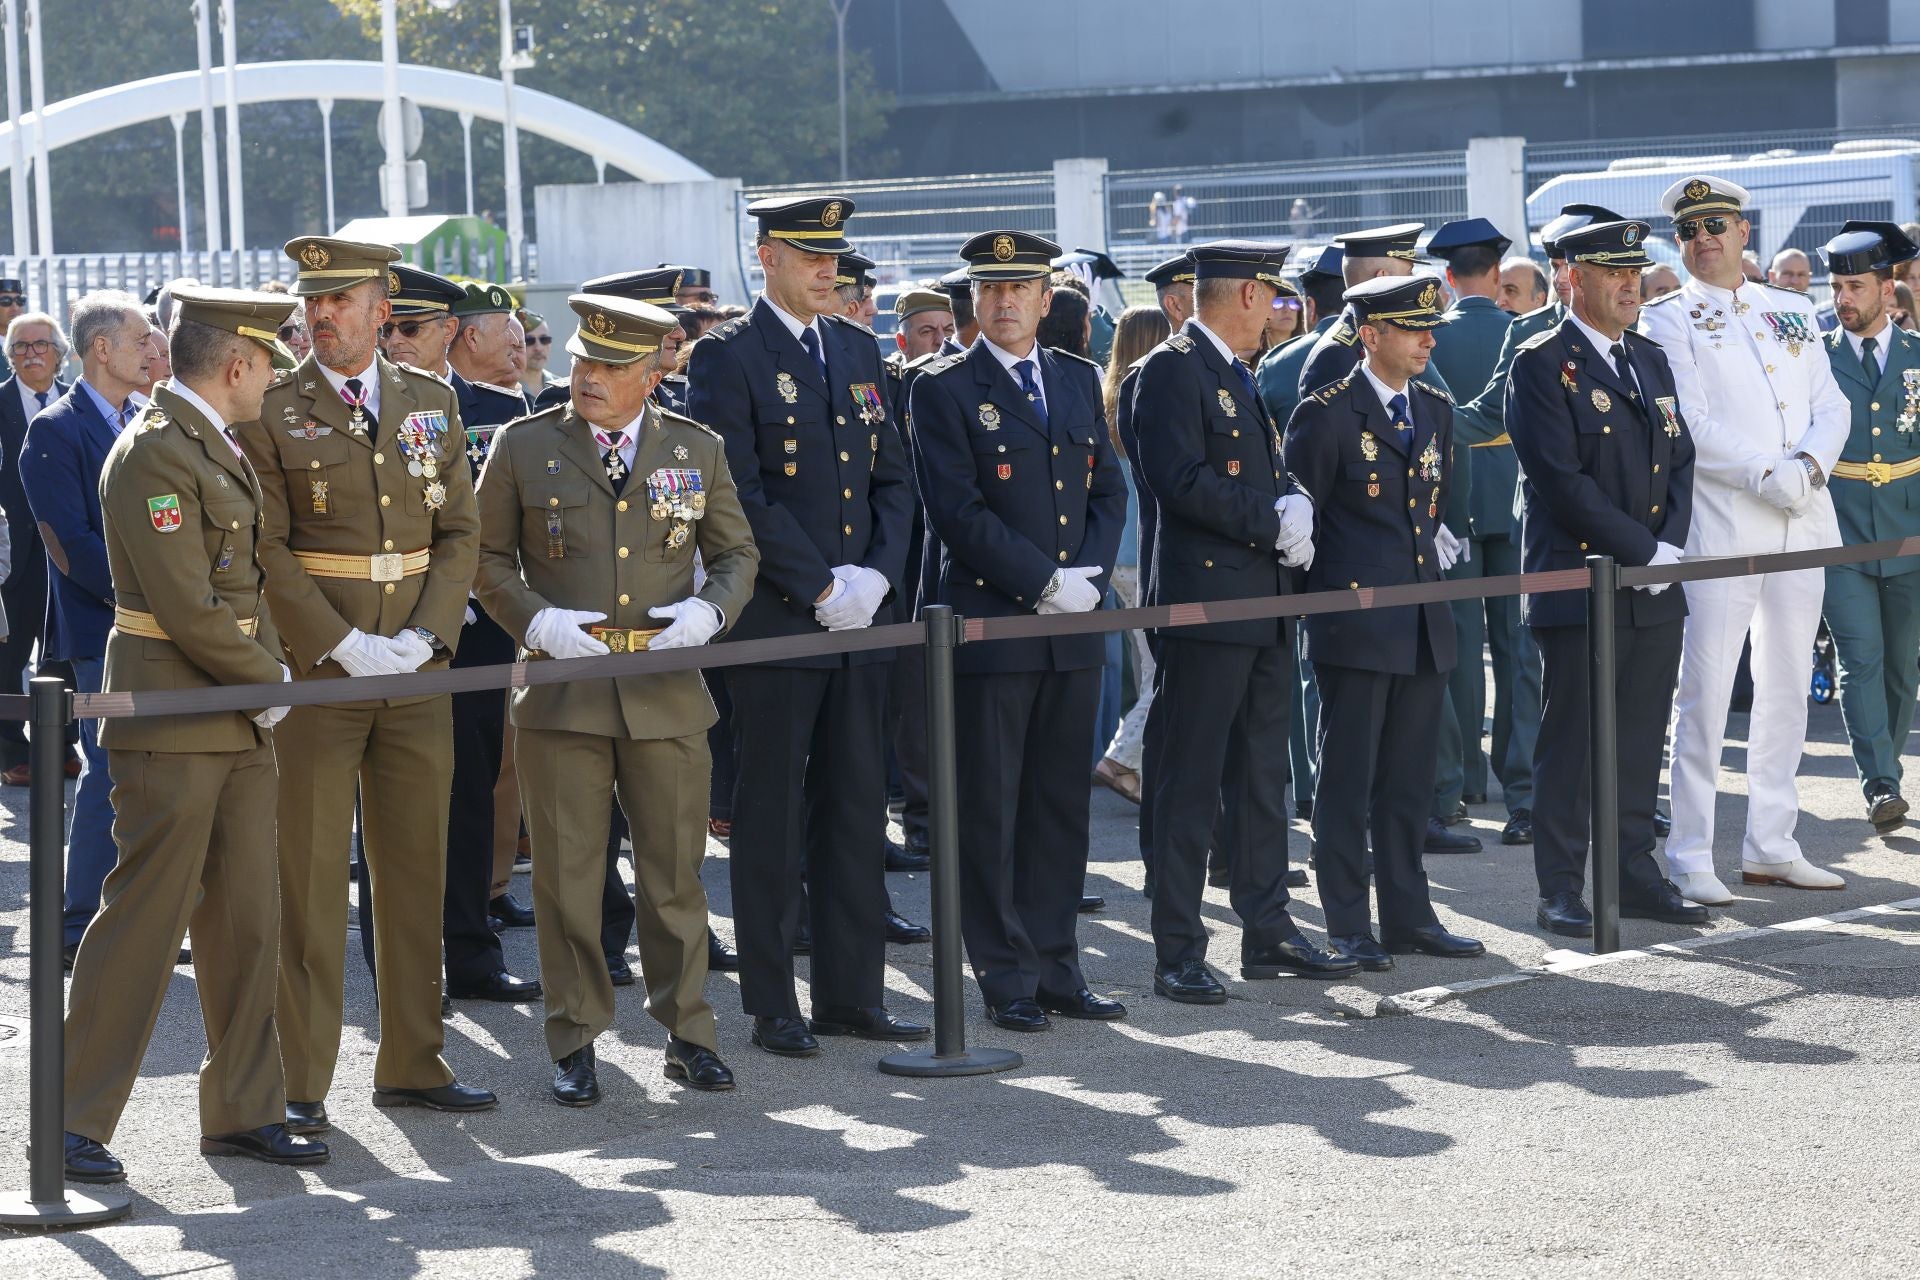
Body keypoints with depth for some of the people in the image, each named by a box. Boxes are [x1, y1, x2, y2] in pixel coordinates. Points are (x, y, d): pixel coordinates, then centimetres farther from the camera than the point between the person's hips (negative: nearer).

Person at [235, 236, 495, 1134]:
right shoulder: (269, 413, -3)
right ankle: (301, 1084, 3)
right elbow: (266, 551, -8)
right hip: (311, 675, -4)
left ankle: (413, 1065, 19)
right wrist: (345, 647, -15)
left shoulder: (431, 404, 9)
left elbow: (460, 532, 8)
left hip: (417, 677, 4)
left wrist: (423, 637, -6)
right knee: (310, 881, -2)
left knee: (416, 873, 9)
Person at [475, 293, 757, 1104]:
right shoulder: (523, 447, 2)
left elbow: (736, 553, 14)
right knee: (567, 876, 2)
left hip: (667, 696, 1)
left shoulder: (697, 450, 7)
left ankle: (687, 1031, 17)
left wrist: (708, 609, -6)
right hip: (562, 694, -1)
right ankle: (575, 1043, 11)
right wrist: (536, 621, -11)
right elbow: (488, 557, 6)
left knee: (675, 871, 6)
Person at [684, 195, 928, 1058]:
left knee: (856, 809, 8)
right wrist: (820, 587, -15)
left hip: (859, 618, 6)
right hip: (774, 623, -6)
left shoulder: (858, 351, 14)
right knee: (771, 817, 1)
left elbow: (892, 476, 14)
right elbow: (741, 493, -13)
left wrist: (876, 574, -2)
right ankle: (771, 1007, 6)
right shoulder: (728, 357, -6)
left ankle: (852, 993, 15)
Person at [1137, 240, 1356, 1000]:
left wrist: (1290, 509, 2)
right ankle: (1178, 956, -2)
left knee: (1261, 776, 13)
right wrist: (1273, 519, -17)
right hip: (1206, 601, -9)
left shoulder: (1236, 374, 19)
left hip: (1265, 604, 9)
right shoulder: (1173, 369, -11)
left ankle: (1268, 931, 20)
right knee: (1189, 783, -5)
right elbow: (1181, 479, -20)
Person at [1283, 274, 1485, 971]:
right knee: (1348, 778, -1)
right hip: (1355, 621, -6)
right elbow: (1298, 519, -5)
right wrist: (1320, 590, -4)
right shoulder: (1327, 414, -8)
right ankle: (1348, 927, 3)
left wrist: (1434, 545, 12)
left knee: (1408, 780, 11)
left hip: (1424, 625, 7)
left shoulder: (1436, 409, 12)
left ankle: (1407, 914, 18)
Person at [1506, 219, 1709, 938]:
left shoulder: (1651, 361, 16)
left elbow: (1680, 460, 15)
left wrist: (1671, 545, -2)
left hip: (1655, 590, 7)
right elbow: (1562, 480, -15)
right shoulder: (1542, 364, -8)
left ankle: (1636, 875, 17)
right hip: (1577, 583, -7)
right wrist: (1644, 551, -15)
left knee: (1642, 739, 9)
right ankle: (1560, 891, 2)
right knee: (1571, 741, -3)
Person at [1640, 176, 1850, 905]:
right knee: (1705, 693, -7)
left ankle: (1770, 846, 17)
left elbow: (1831, 404, 10)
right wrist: (1769, 475, -19)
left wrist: (1812, 462, -10)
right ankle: (1689, 859, -4)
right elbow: (1691, 425, -10)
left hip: (1803, 524, 5)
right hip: (1719, 526, -5)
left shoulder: (1793, 312, 15)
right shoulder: (1668, 320, 0)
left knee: (1787, 688, 9)